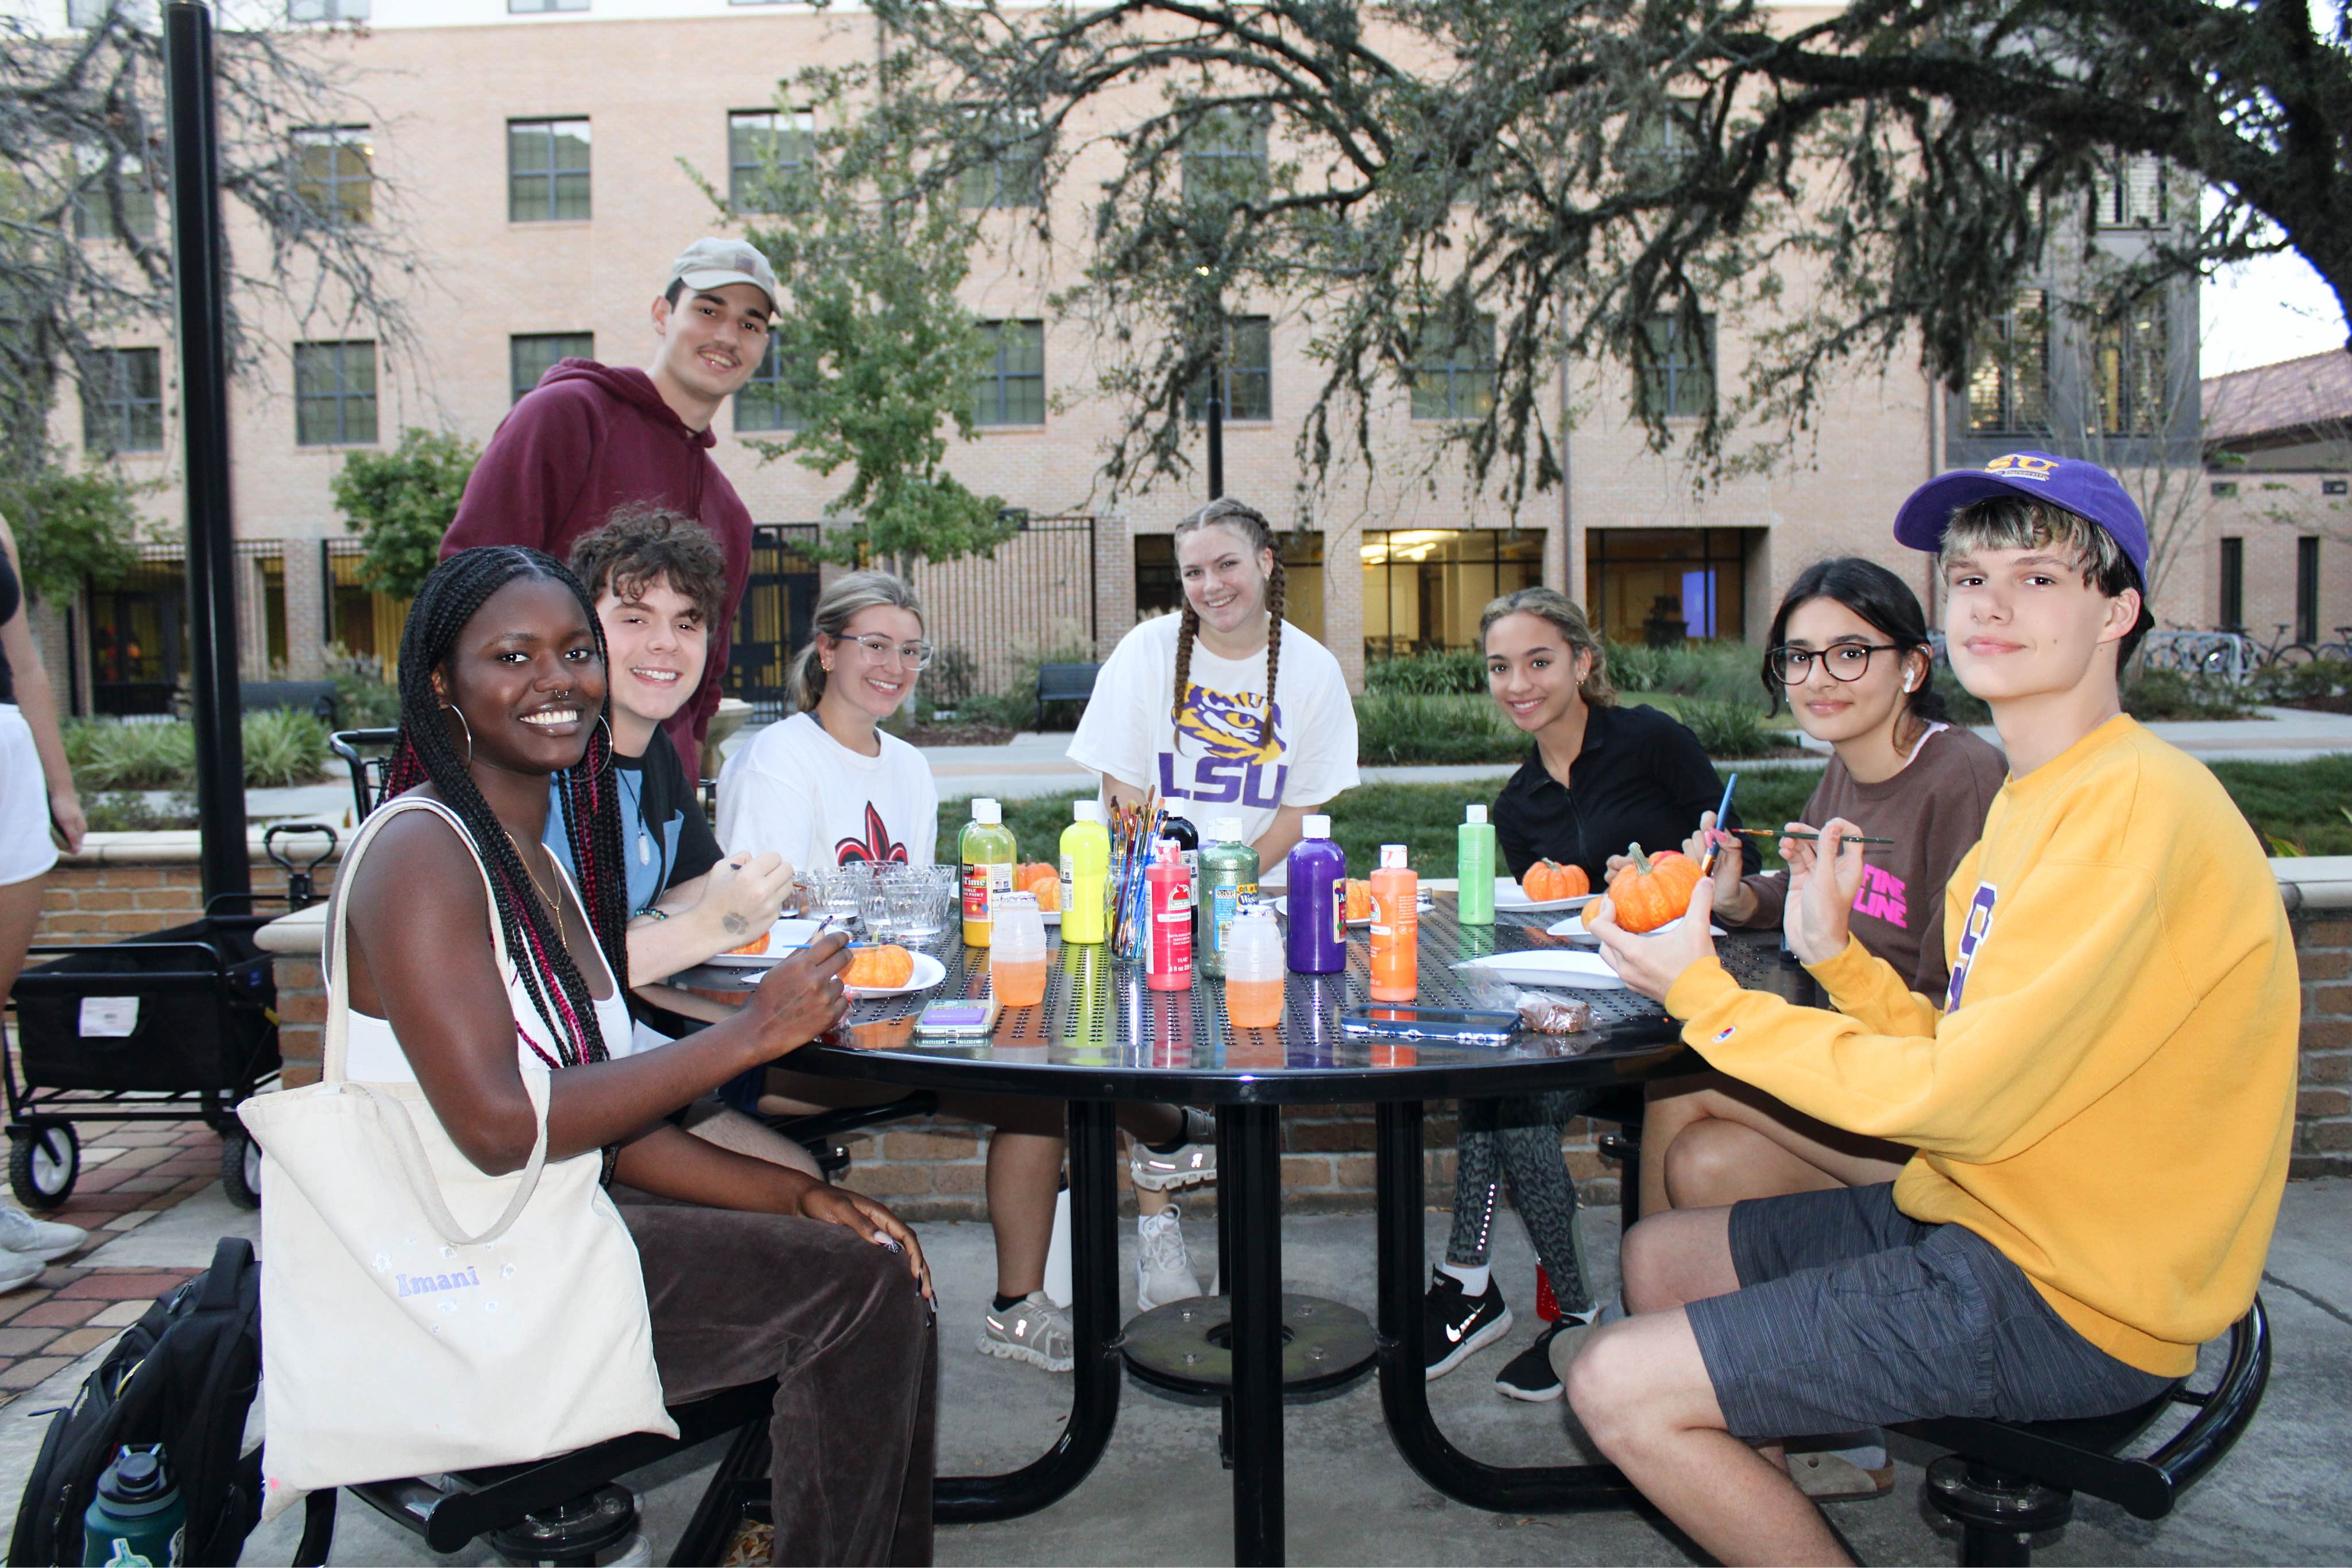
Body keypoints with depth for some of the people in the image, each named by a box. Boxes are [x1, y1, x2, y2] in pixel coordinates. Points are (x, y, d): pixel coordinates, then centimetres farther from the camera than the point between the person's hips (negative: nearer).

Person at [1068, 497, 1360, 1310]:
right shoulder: (1148, 650, -2)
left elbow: (1302, 809, 0)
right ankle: (1157, 1223, -8)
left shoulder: (1312, 669, 0)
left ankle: (1172, 1143, 4)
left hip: (1261, 886, 1)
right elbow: (1124, 788, -3)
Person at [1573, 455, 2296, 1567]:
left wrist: (1703, 998, -15)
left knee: (1618, 1386, -14)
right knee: (1657, 1255, 18)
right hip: (1991, 1215, 10)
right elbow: (1961, 1053, 10)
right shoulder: (2036, 801, 12)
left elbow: (1961, 1099, -23)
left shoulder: (2136, 809, -21)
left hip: (2066, 1303, -10)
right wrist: (1836, 953, -4)